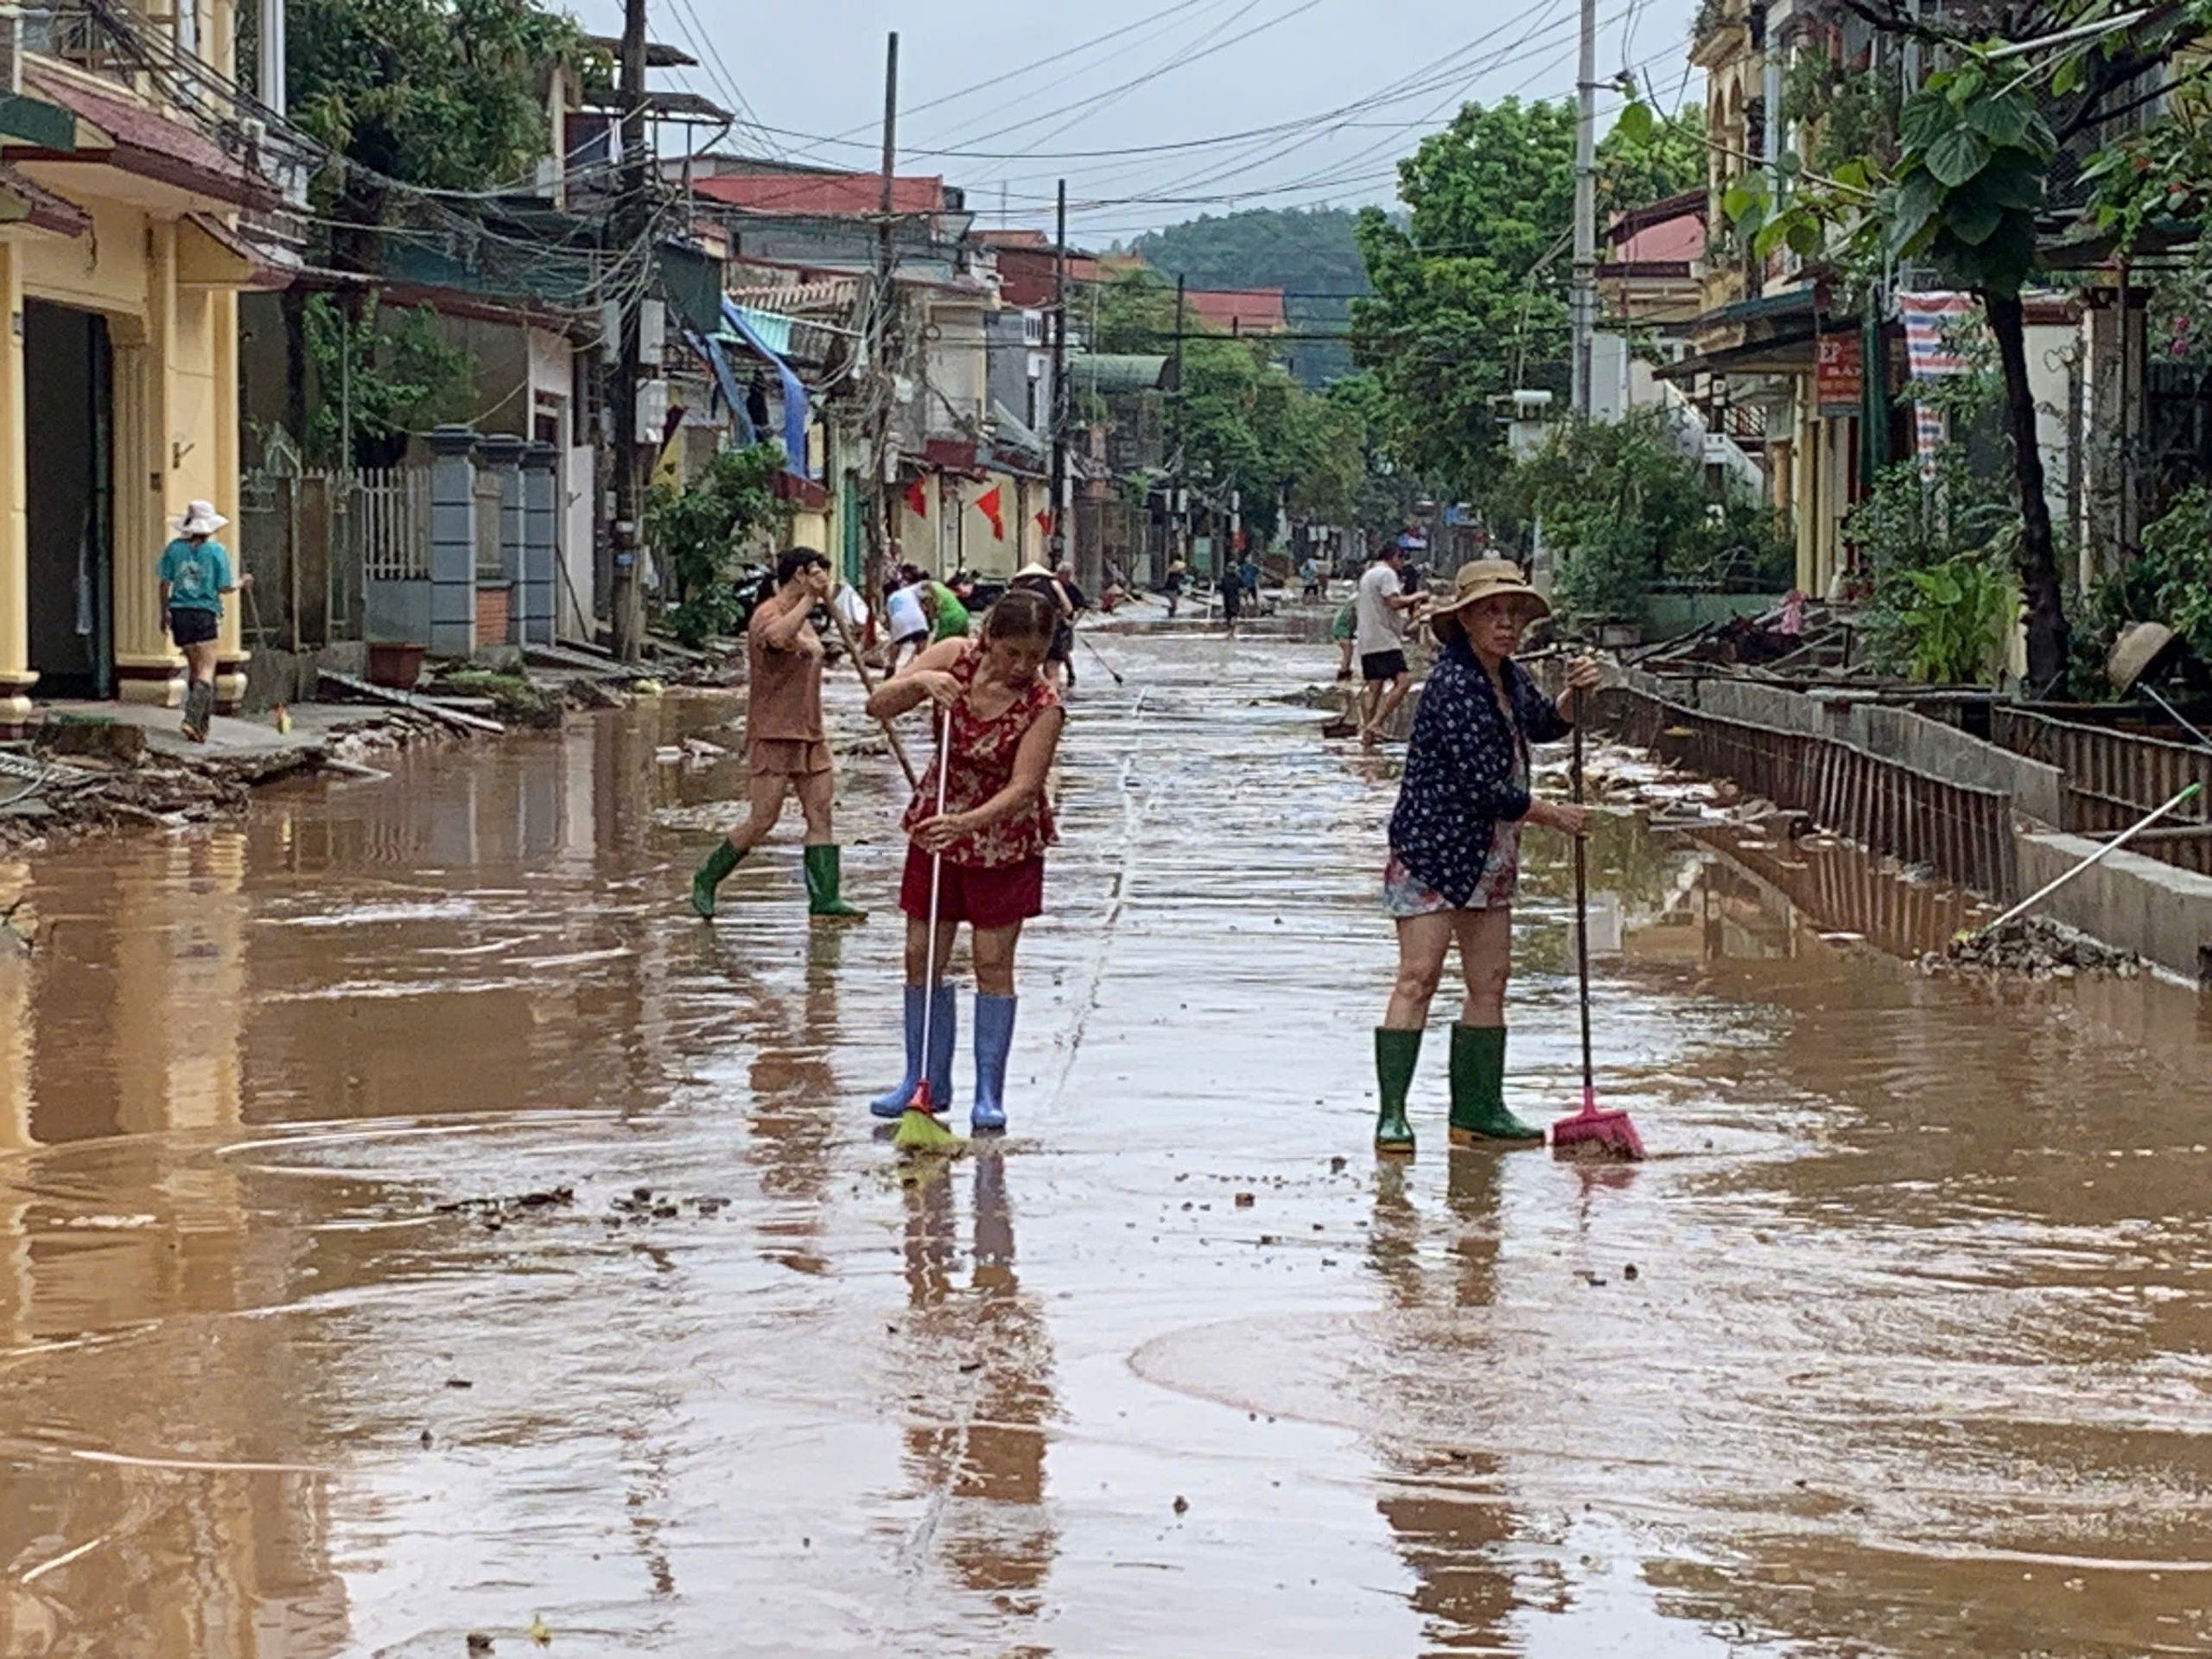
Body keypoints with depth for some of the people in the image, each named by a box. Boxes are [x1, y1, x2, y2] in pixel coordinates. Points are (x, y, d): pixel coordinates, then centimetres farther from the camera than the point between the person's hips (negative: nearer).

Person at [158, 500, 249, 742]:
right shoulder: (217, 551, -5)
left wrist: (165, 612, 15)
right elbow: (224, 588, -5)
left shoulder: (174, 548, 3)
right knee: (206, 669, -2)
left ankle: (202, 724, 20)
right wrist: (241, 583, 16)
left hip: (179, 613, 4)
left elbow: (165, 583, 4)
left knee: (194, 667, 16)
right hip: (204, 614, -4)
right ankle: (193, 719, -20)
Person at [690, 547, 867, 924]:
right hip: (774, 734, -9)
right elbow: (778, 637, -39)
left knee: (820, 816, 1)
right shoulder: (768, 614, -14)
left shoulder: (803, 618, 17)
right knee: (763, 821, -6)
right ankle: (706, 879, 11)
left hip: (808, 733, 9)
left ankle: (824, 900, 0)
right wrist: (810, 598, -35)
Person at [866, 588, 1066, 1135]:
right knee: (921, 957, 6)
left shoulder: (1043, 706, -24)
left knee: (993, 962, -3)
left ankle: (989, 1095, 5)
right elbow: (879, 706, -13)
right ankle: (927, 1081, 18)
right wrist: (919, 682, -33)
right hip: (936, 824, 4)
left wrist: (967, 822, -44)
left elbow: (1022, 787, -29)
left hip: (1005, 839, -4)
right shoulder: (953, 658, -13)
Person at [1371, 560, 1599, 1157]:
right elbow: (1488, 787, -21)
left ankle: (1478, 1110, 17)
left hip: (1488, 855, 9)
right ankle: (1392, 1115, -11)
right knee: (1418, 977, -11)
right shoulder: (1454, 685, -19)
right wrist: (1554, 816, -8)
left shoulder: (1509, 678, 10)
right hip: (1432, 847, -9)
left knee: (1490, 982, 10)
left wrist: (1574, 694, -2)